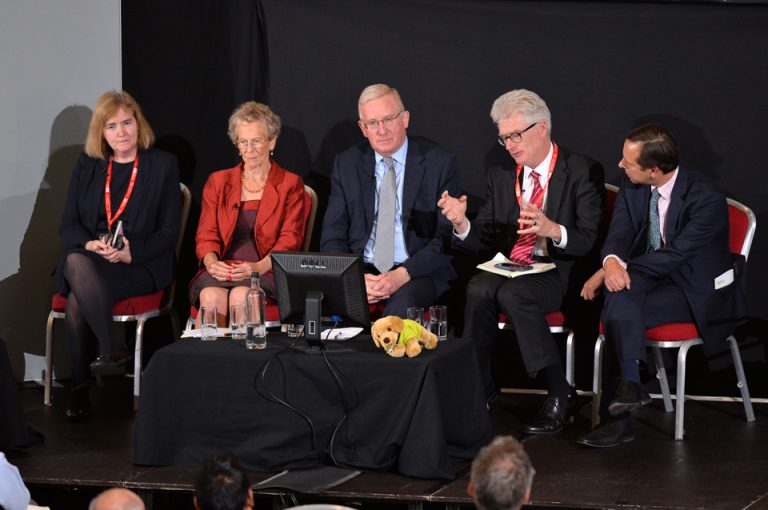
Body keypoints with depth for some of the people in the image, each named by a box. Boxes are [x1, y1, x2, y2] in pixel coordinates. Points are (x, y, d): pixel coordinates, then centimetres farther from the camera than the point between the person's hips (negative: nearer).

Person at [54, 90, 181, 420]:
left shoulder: (163, 165, 5)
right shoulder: (87, 165, 15)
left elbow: (169, 231, 0)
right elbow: (68, 224, 10)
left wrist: (130, 253, -17)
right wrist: (90, 244, -13)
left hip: (140, 265, -3)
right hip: (87, 256, 3)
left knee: (77, 299, -32)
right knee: (77, 264, -36)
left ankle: (80, 387, -26)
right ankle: (112, 350, -31)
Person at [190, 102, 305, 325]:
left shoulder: (290, 184, 11)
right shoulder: (218, 182, 19)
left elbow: (290, 240, 2)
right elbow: (206, 234, 12)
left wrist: (258, 267, -17)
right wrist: (211, 262, -13)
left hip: (267, 272, -2)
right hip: (221, 270, 2)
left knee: (241, 295, -35)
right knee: (211, 296, -33)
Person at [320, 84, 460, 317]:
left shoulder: (439, 163, 1)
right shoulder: (346, 164, 9)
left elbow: (446, 237, -2)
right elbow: (333, 237, 6)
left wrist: (403, 274, -17)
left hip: (418, 273, -2)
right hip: (360, 269, 2)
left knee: (402, 304, -36)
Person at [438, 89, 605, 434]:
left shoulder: (583, 172, -3)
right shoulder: (501, 176, 13)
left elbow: (588, 241, -11)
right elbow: (484, 242, 12)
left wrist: (552, 230, -32)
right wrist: (462, 224, -11)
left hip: (558, 273, -4)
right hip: (510, 270, 5)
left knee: (514, 293, -34)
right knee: (479, 289, -29)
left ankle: (559, 395, -26)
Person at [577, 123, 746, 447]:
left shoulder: (706, 199, -20)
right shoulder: (632, 187, 0)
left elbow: (675, 255, -23)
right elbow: (619, 235, -4)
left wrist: (616, 269, -26)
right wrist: (612, 262, -29)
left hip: (696, 291, -6)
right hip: (650, 279, 6)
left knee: (619, 298, -30)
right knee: (620, 288, -29)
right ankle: (629, 383, -40)